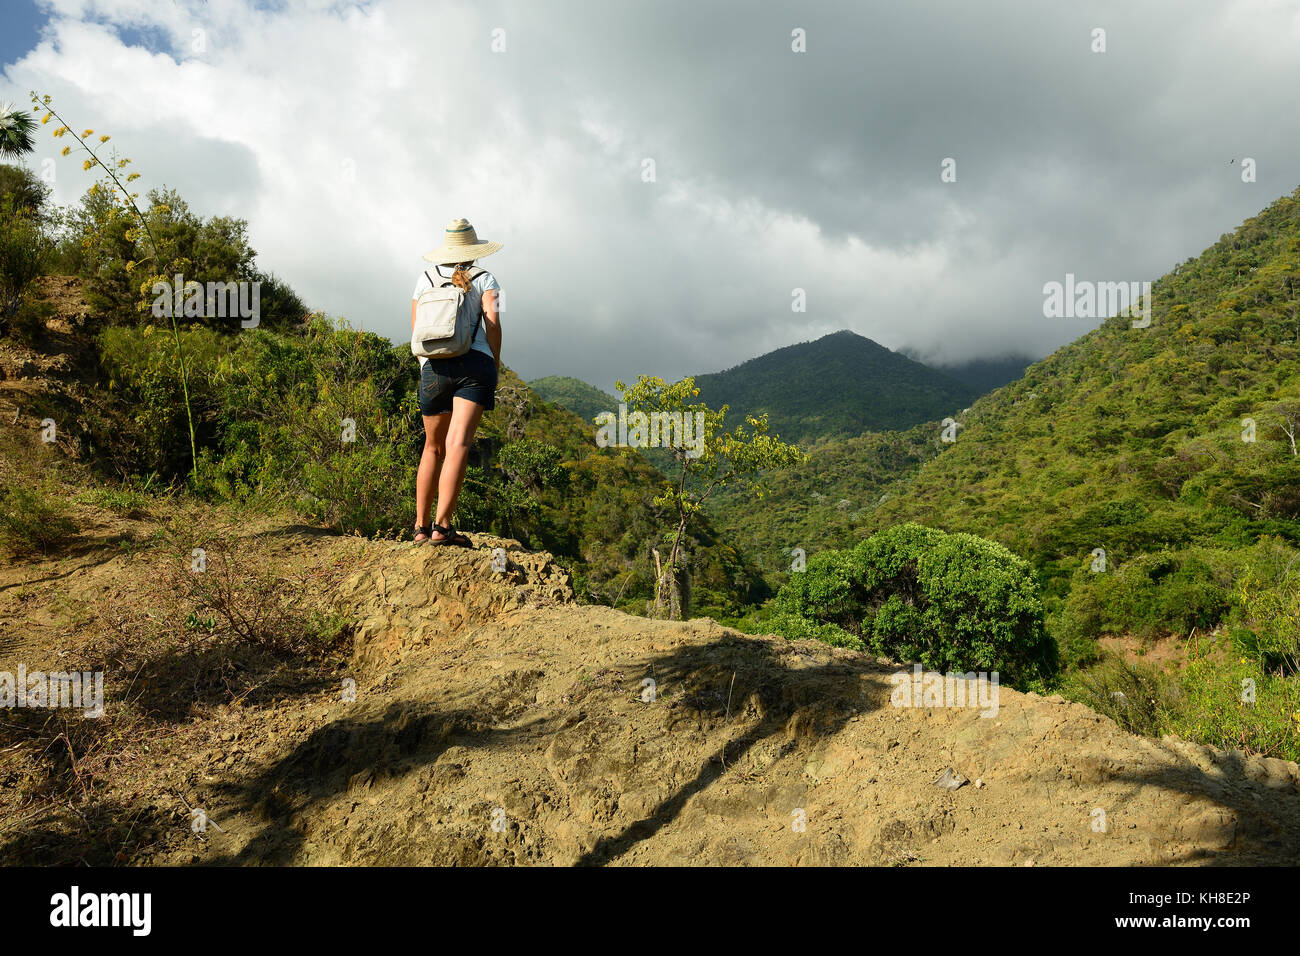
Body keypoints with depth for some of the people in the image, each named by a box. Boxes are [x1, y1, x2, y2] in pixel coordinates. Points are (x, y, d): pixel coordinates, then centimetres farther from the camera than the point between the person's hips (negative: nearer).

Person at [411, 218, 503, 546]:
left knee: (433, 448, 16)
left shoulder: (426, 279, 18)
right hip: (474, 364, -3)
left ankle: (421, 525, 18)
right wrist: (495, 364, 7)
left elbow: (416, 329, 16)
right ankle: (442, 525, -22)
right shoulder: (484, 279, 10)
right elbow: (493, 322, -2)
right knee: (459, 444, -13)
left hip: (434, 367, 3)